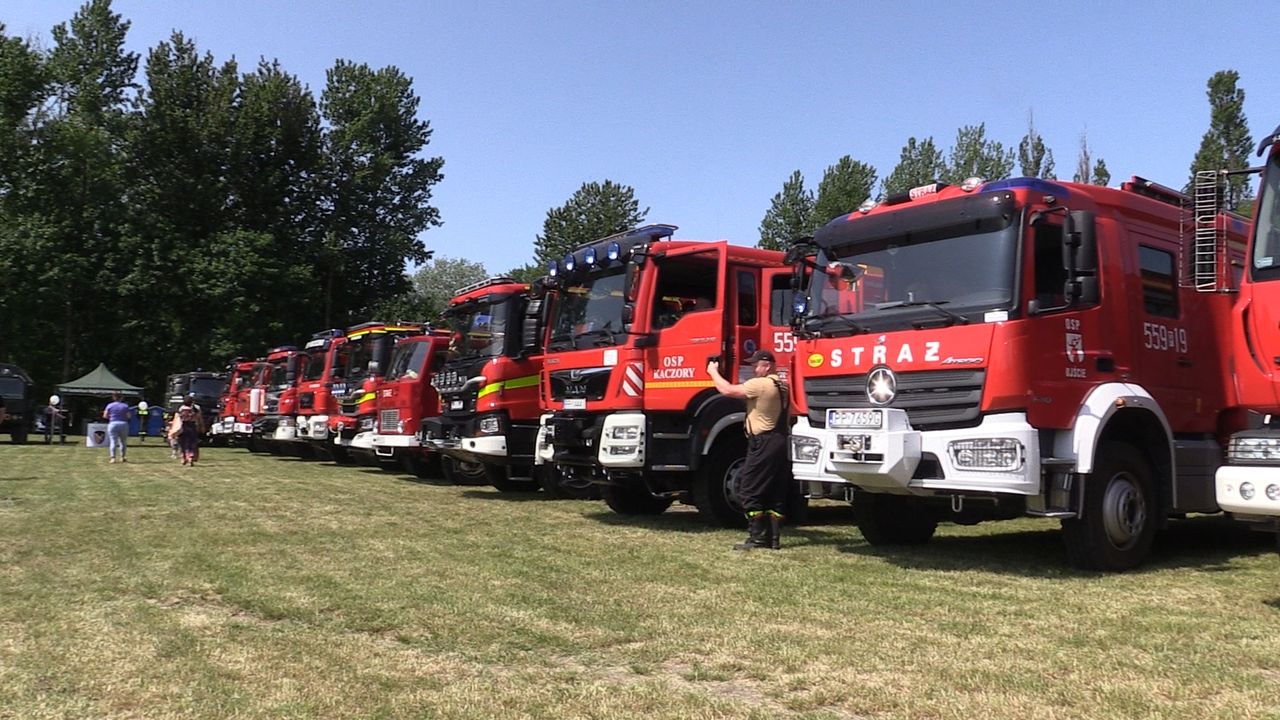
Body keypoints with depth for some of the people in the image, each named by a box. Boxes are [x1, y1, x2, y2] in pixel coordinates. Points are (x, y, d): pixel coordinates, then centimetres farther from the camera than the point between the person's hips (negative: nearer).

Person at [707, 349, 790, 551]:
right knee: (775, 494, 10)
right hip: (780, 443, 9)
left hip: (763, 443, -9)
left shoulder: (760, 384, -14)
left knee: (749, 491, -3)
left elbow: (728, 390, -13)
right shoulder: (781, 386, 14)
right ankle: (773, 538, 13)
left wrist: (713, 372, 2)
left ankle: (757, 537, -4)